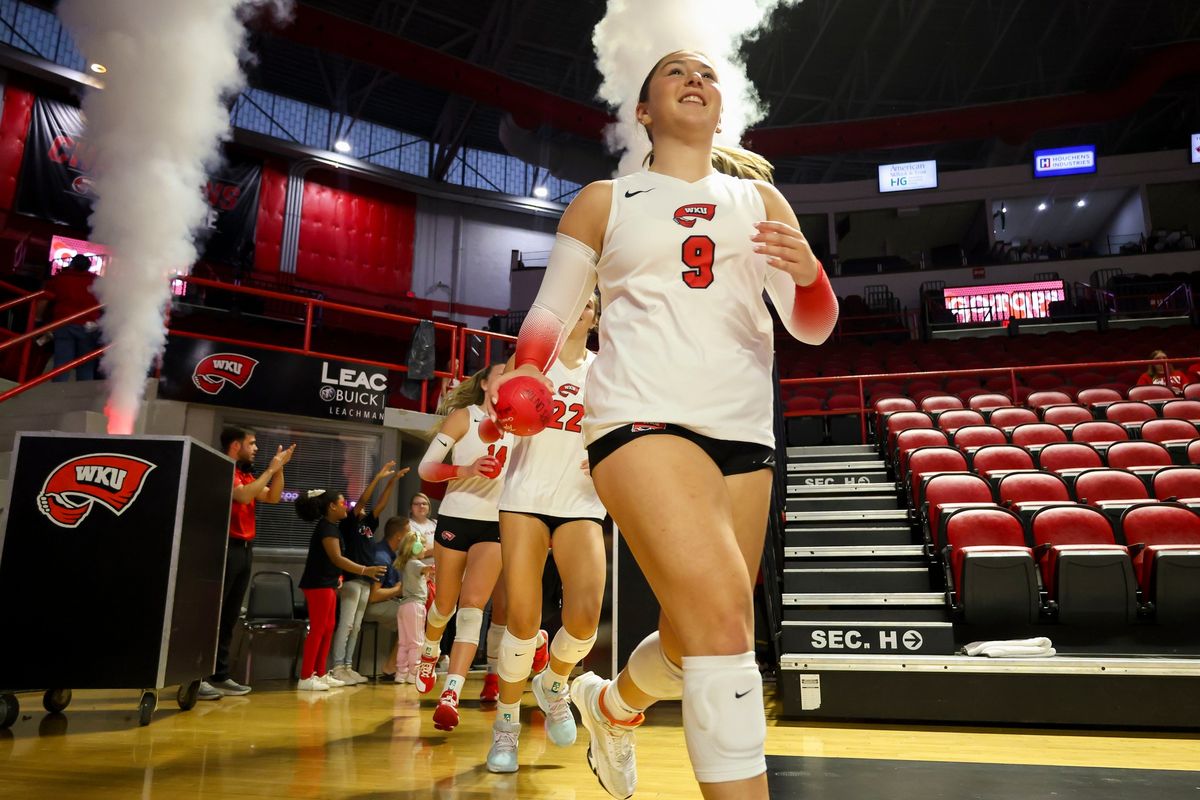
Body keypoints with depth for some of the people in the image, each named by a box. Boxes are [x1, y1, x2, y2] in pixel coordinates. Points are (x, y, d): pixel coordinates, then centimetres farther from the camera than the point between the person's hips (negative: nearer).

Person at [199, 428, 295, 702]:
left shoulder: (245, 475, 17)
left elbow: (273, 497, 18)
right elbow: (243, 496, -21)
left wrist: (279, 468, 9)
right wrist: (270, 469, -13)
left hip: (244, 549, 9)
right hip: (225, 548, -9)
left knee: (229, 616, 9)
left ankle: (220, 675, 14)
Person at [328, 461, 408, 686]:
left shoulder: (369, 524, 17)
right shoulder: (348, 523, -1)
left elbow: (381, 503, 13)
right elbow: (361, 500, -11)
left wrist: (392, 481, 6)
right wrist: (378, 477, -15)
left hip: (366, 580, 8)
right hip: (352, 578, -8)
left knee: (356, 626, 8)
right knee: (345, 624, -8)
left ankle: (348, 666, 12)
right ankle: (338, 668, -7)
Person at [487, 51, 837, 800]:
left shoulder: (760, 198, 18)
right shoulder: (604, 201, 12)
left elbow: (813, 328, 12)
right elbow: (552, 313, 13)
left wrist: (806, 272, -10)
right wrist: (525, 374, -7)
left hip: (744, 432, 4)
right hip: (643, 420, -4)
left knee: (697, 641, 9)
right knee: (723, 619, -23)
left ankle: (613, 704, 40)